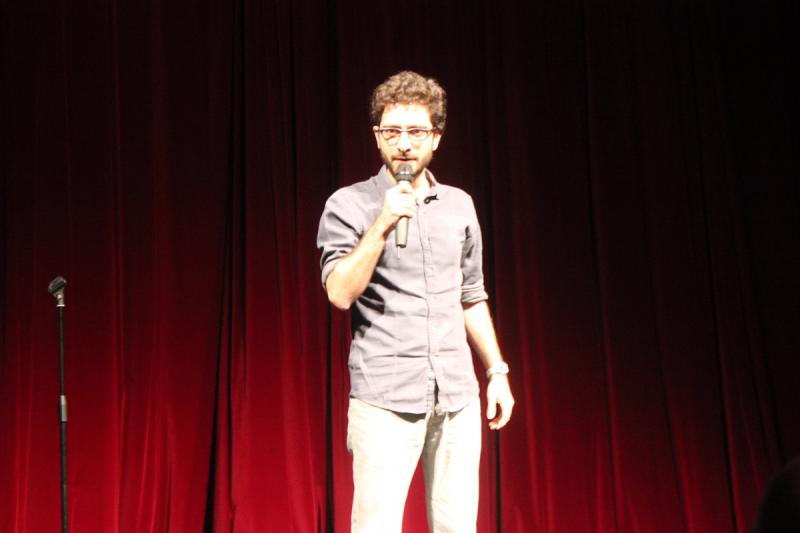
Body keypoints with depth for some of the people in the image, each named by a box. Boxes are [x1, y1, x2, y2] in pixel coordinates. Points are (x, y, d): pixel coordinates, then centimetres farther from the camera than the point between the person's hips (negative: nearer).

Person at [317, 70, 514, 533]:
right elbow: (340, 293, -13)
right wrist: (382, 225, -20)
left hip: (459, 398, 4)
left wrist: (498, 372, 16)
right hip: (384, 400, -4)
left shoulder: (459, 205, 13)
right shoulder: (349, 205, -1)